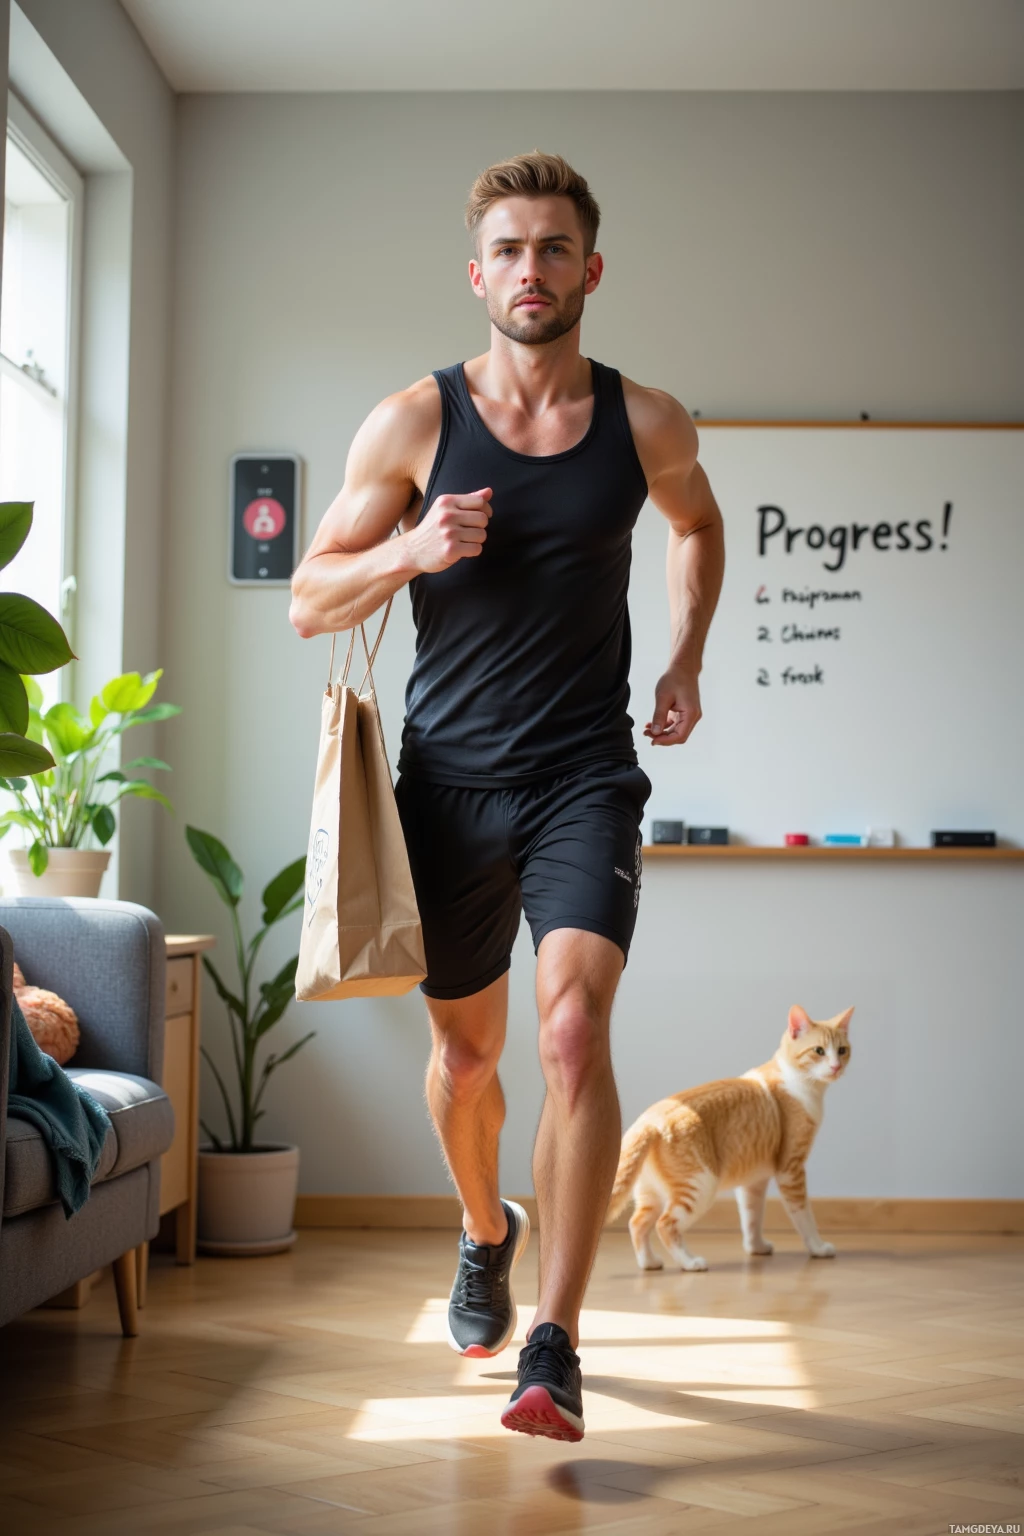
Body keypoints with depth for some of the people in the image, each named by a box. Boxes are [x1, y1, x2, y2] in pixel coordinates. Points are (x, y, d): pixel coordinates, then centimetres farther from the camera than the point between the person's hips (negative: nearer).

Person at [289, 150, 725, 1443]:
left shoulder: (645, 424, 1)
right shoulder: (412, 424, -4)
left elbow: (697, 525, 24)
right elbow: (308, 602, 0)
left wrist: (687, 662, 12)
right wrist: (409, 552, -19)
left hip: (585, 776, -1)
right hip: (450, 779, 1)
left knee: (575, 1027, -20)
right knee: (465, 1045, 14)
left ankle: (553, 1346, -15)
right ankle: (486, 1236, 44)